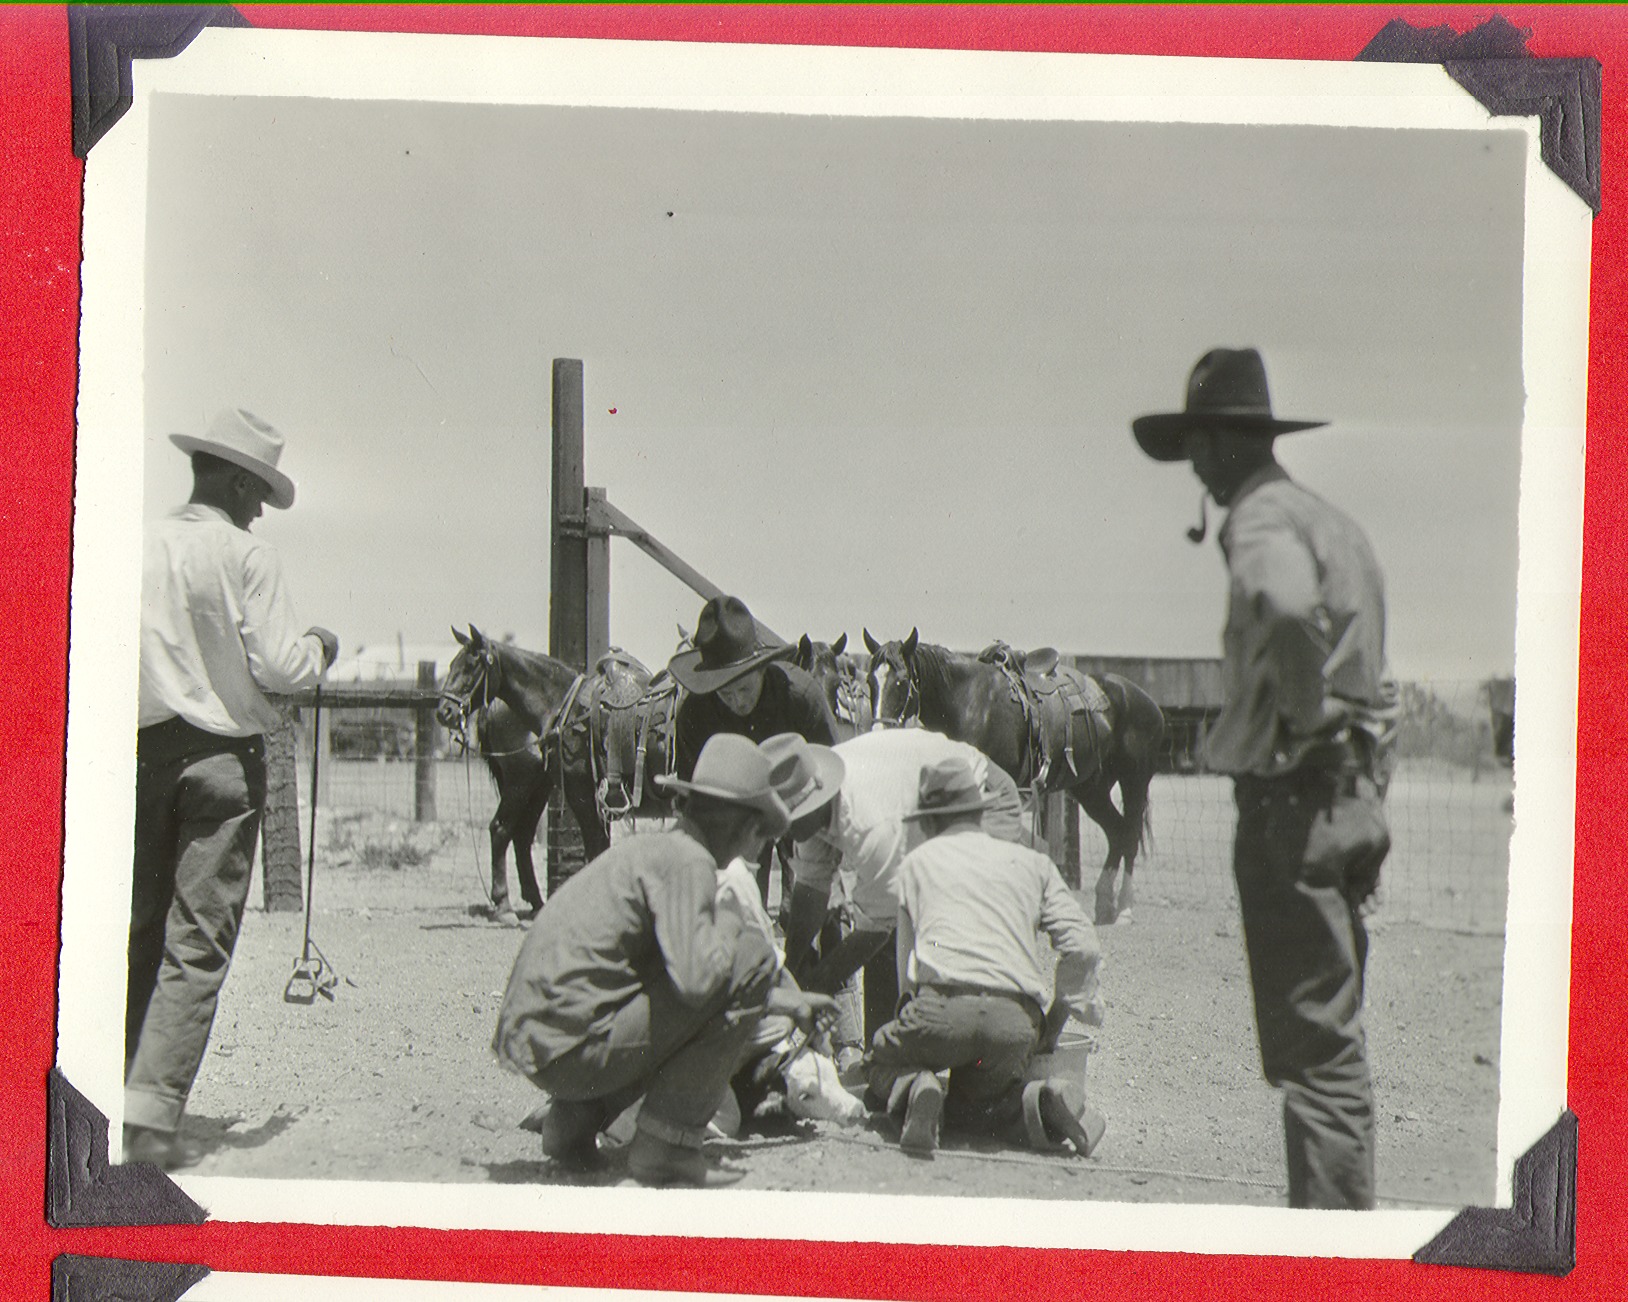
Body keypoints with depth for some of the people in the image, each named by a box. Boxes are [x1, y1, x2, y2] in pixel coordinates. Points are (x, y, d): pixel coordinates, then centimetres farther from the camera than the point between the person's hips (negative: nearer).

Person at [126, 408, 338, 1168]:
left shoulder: (142, 549, 3)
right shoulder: (246, 556, -8)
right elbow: (281, 667, -11)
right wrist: (321, 647, 9)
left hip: (144, 754, 4)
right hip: (222, 757, -4)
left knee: (140, 931, 14)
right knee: (198, 943, -1)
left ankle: (115, 1101, 15)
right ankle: (153, 1114, -6)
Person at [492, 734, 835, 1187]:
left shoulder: (648, 847, 19)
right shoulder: (687, 861, -11)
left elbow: (685, 973, 34)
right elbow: (696, 981, -25)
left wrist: (783, 1000, 41)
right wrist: (729, 925, -3)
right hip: (572, 1050, -9)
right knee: (750, 956, -8)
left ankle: (574, 1118, 15)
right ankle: (666, 1145, -7)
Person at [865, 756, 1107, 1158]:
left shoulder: (918, 860, 22)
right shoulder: (1031, 862, 24)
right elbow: (1083, 948, 12)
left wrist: (916, 1015, 38)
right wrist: (1052, 1026, 21)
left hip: (943, 1006, -2)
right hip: (1017, 1021, 2)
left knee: (882, 1061, 26)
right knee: (969, 1104, 26)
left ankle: (916, 1090, -10)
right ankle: (1040, 1102, -6)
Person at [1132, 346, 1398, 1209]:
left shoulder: (1262, 519, -11)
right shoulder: (1328, 520, 20)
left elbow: (1291, 609, -36)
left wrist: (1290, 720, -22)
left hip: (1292, 797, -10)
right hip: (1350, 796, 10)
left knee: (1310, 1042, -7)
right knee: (1330, 1037, 17)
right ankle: (1344, 1212, 25)